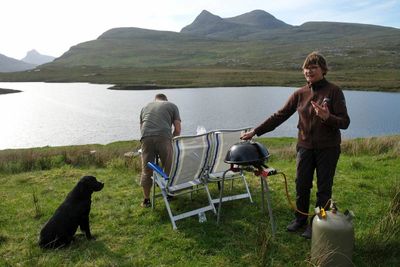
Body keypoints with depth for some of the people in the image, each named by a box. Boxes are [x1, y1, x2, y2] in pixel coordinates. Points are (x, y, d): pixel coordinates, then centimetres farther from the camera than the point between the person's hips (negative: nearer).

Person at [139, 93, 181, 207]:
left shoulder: (145, 107, 32)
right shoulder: (172, 106, 23)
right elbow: (178, 129, 15)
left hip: (146, 137, 3)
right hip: (164, 137, -2)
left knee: (146, 170, 10)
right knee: (168, 168, 13)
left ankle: (146, 199, 19)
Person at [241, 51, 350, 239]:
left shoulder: (334, 91, -9)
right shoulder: (300, 94, 2)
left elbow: (345, 122, -11)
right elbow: (280, 116, -1)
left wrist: (327, 117, -33)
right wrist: (256, 131, -6)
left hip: (328, 148, -3)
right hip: (305, 147, 3)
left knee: (323, 188, 8)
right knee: (301, 185, 11)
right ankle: (300, 219, 31)